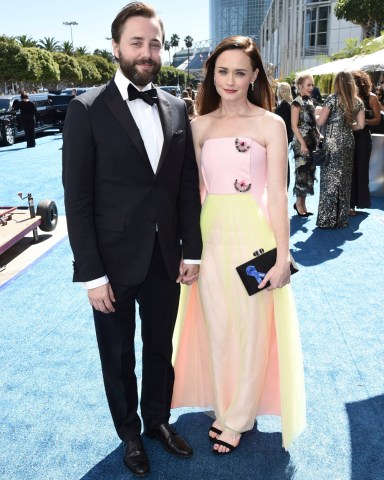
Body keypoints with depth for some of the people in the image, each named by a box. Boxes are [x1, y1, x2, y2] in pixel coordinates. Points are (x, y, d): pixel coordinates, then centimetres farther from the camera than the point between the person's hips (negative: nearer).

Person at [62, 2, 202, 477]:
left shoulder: (176, 108, 3)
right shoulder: (87, 109, -10)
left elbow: (188, 187, 5)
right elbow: (77, 198, -11)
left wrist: (191, 251, 1)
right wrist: (91, 273, -13)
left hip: (166, 260, 4)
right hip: (115, 265, -3)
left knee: (161, 350, 20)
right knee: (119, 359, 16)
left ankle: (158, 420, 45)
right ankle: (130, 434, 40)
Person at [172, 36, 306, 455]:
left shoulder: (270, 125, -3)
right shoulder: (200, 126, 8)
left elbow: (277, 195, -7)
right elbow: (194, 189, 8)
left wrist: (282, 255, -10)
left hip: (252, 236, -3)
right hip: (210, 236, 4)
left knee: (250, 329, 8)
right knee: (215, 327, 13)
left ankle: (238, 417, 29)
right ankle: (223, 405, 36)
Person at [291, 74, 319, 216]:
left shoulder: (310, 101, 13)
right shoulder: (297, 102, -9)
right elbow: (294, 126, -14)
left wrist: (318, 137, 11)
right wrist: (303, 144, -18)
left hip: (312, 141, 8)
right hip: (301, 142, -8)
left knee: (310, 171, 9)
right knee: (302, 172, -4)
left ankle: (302, 203, 17)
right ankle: (299, 203, 8)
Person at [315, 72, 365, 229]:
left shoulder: (332, 99, -8)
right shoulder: (358, 102, 5)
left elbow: (320, 122, -10)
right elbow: (360, 125, 6)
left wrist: (317, 116, 11)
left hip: (332, 144, -4)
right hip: (348, 143, 5)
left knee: (330, 180, 1)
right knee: (345, 181, 10)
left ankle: (327, 220, 3)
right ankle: (342, 219, 16)